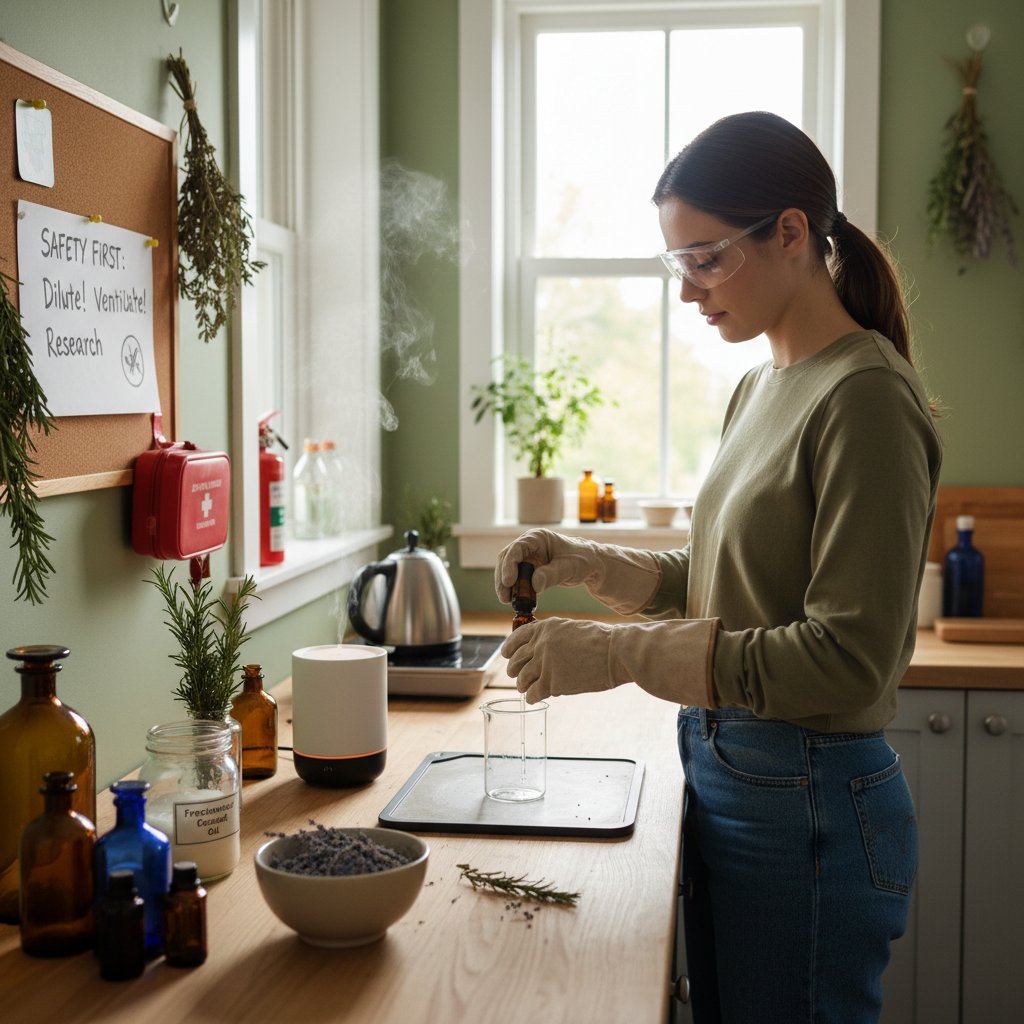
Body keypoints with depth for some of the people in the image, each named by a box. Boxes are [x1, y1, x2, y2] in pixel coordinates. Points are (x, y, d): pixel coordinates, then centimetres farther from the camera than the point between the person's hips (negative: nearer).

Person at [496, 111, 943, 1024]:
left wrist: (624, 655, -24)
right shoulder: (762, 387, 10)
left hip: (809, 806, -8)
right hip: (725, 779, 9)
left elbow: (848, 659, -23)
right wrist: (588, 564, 2)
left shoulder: (866, 397, -19)